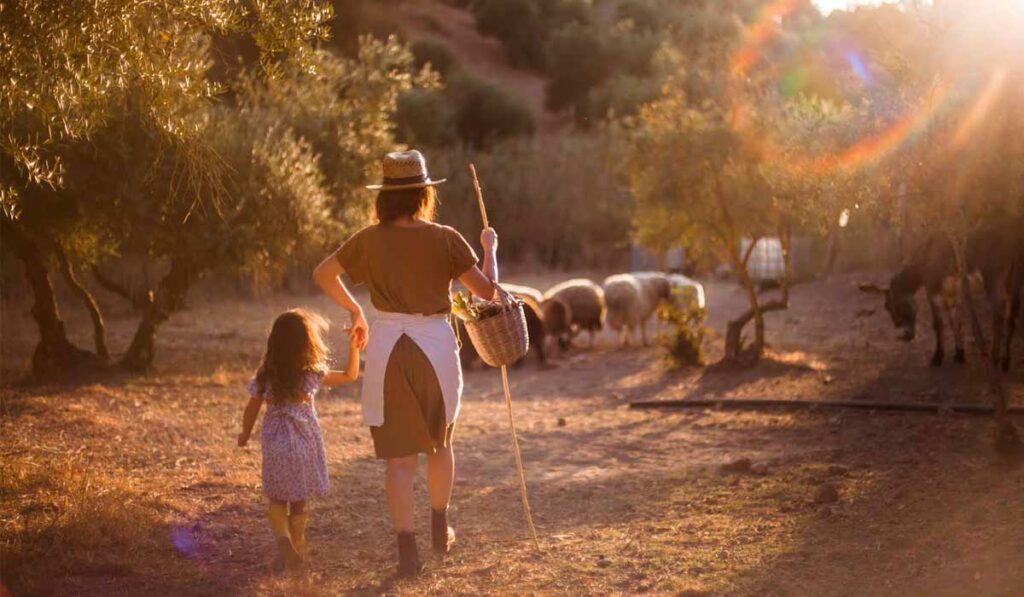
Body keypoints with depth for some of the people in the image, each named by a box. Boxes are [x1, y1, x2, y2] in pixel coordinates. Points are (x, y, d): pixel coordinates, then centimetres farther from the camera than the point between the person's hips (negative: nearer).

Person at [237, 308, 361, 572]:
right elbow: (350, 375, -1)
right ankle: (297, 548, 24)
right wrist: (354, 349, 3)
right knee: (299, 502, 15)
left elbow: (252, 410, 3)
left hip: (275, 448, 1)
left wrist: (245, 434, 19)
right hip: (305, 446, -1)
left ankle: (282, 537, -10)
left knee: (277, 500, 15)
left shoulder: (265, 377, -7)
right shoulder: (313, 375, -10)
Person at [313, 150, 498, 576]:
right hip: (435, 346, -1)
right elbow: (487, 290, -8)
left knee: (399, 456, 6)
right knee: (439, 441, 24)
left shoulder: (370, 239, -1)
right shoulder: (445, 240, -8)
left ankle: (407, 550, 2)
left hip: (387, 348, 1)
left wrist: (353, 309, 24)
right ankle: (440, 529, 34)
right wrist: (490, 248, 9)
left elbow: (323, 275, 10)